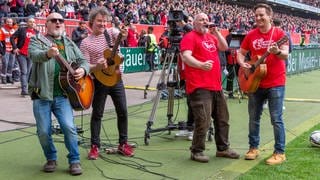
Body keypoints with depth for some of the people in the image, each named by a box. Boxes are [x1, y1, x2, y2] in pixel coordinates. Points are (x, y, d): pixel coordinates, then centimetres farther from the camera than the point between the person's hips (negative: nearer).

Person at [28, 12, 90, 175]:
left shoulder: (70, 44, 17)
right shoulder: (37, 40, 5)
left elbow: (83, 61, 17)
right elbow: (34, 55, -17)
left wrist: (82, 70, -7)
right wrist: (47, 54, -39)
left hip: (62, 95, 2)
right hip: (42, 94, -1)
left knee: (69, 127, -13)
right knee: (43, 131, -2)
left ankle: (74, 161, 3)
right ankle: (51, 159, 22)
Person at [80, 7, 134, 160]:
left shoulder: (111, 33, 6)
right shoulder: (86, 43, -4)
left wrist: (123, 36, -30)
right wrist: (97, 66, -28)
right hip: (99, 81, -3)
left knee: (123, 111, 6)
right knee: (97, 113, 5)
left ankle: (123, 143, 19)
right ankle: (95, 146, 13)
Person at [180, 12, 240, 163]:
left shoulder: (211, 36, 21)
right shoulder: (190, 37, -6)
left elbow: (224, 47, 13)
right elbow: (185, 56, -20)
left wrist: (216, 32, 3)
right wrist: (201, 65, -37)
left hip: (216, 85, 9)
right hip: (199, 87, -9)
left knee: (223, 119, 15)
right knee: (203, 121, -12)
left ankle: (223, 148, 27)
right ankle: (196, 151, 2)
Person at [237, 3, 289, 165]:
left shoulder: (279, 33, -7)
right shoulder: (251, 35, 5)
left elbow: (285, 55, -18)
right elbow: (241, 53, 12)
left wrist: (277, 52, -39)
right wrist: (242, 63, -9)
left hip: (275, 83, -4)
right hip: (254, 82, 4)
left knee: (276, 119, -3)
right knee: (254, 118, 11)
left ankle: (280, 153, 5)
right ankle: (253, 148, 24)